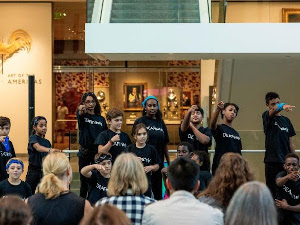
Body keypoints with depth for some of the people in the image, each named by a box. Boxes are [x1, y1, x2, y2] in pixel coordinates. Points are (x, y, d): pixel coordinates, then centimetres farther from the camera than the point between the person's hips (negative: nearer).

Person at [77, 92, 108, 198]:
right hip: (84, 153, -2)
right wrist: (81, 110, -51)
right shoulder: (83, 116, -1)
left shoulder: (101, 119, 7)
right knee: (84, 182, 3)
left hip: (98, 153, 2)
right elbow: (80, 114, -27)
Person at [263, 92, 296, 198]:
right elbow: (272, 111, -24)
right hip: (272, 161, -4)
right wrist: (283, 106, -45)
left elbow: (291, 142, 17)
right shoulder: (267, 117, 1)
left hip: (286, 161, 4)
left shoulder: (286, 120, 16)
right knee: (273, 191, -5)